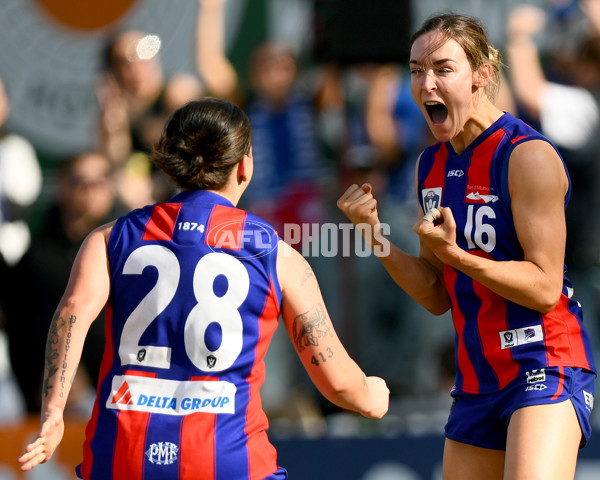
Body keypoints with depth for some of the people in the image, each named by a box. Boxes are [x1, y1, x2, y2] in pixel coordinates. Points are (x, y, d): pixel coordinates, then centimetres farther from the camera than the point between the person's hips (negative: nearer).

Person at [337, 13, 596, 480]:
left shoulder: (529, 157, -13)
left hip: (545, 370, -8)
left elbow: (544, 289, -16)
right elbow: (438, 297, 13)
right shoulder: (431, 166, 12)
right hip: (476, 381, 8)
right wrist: (374, 233, 0)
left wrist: (452, 254, -24)